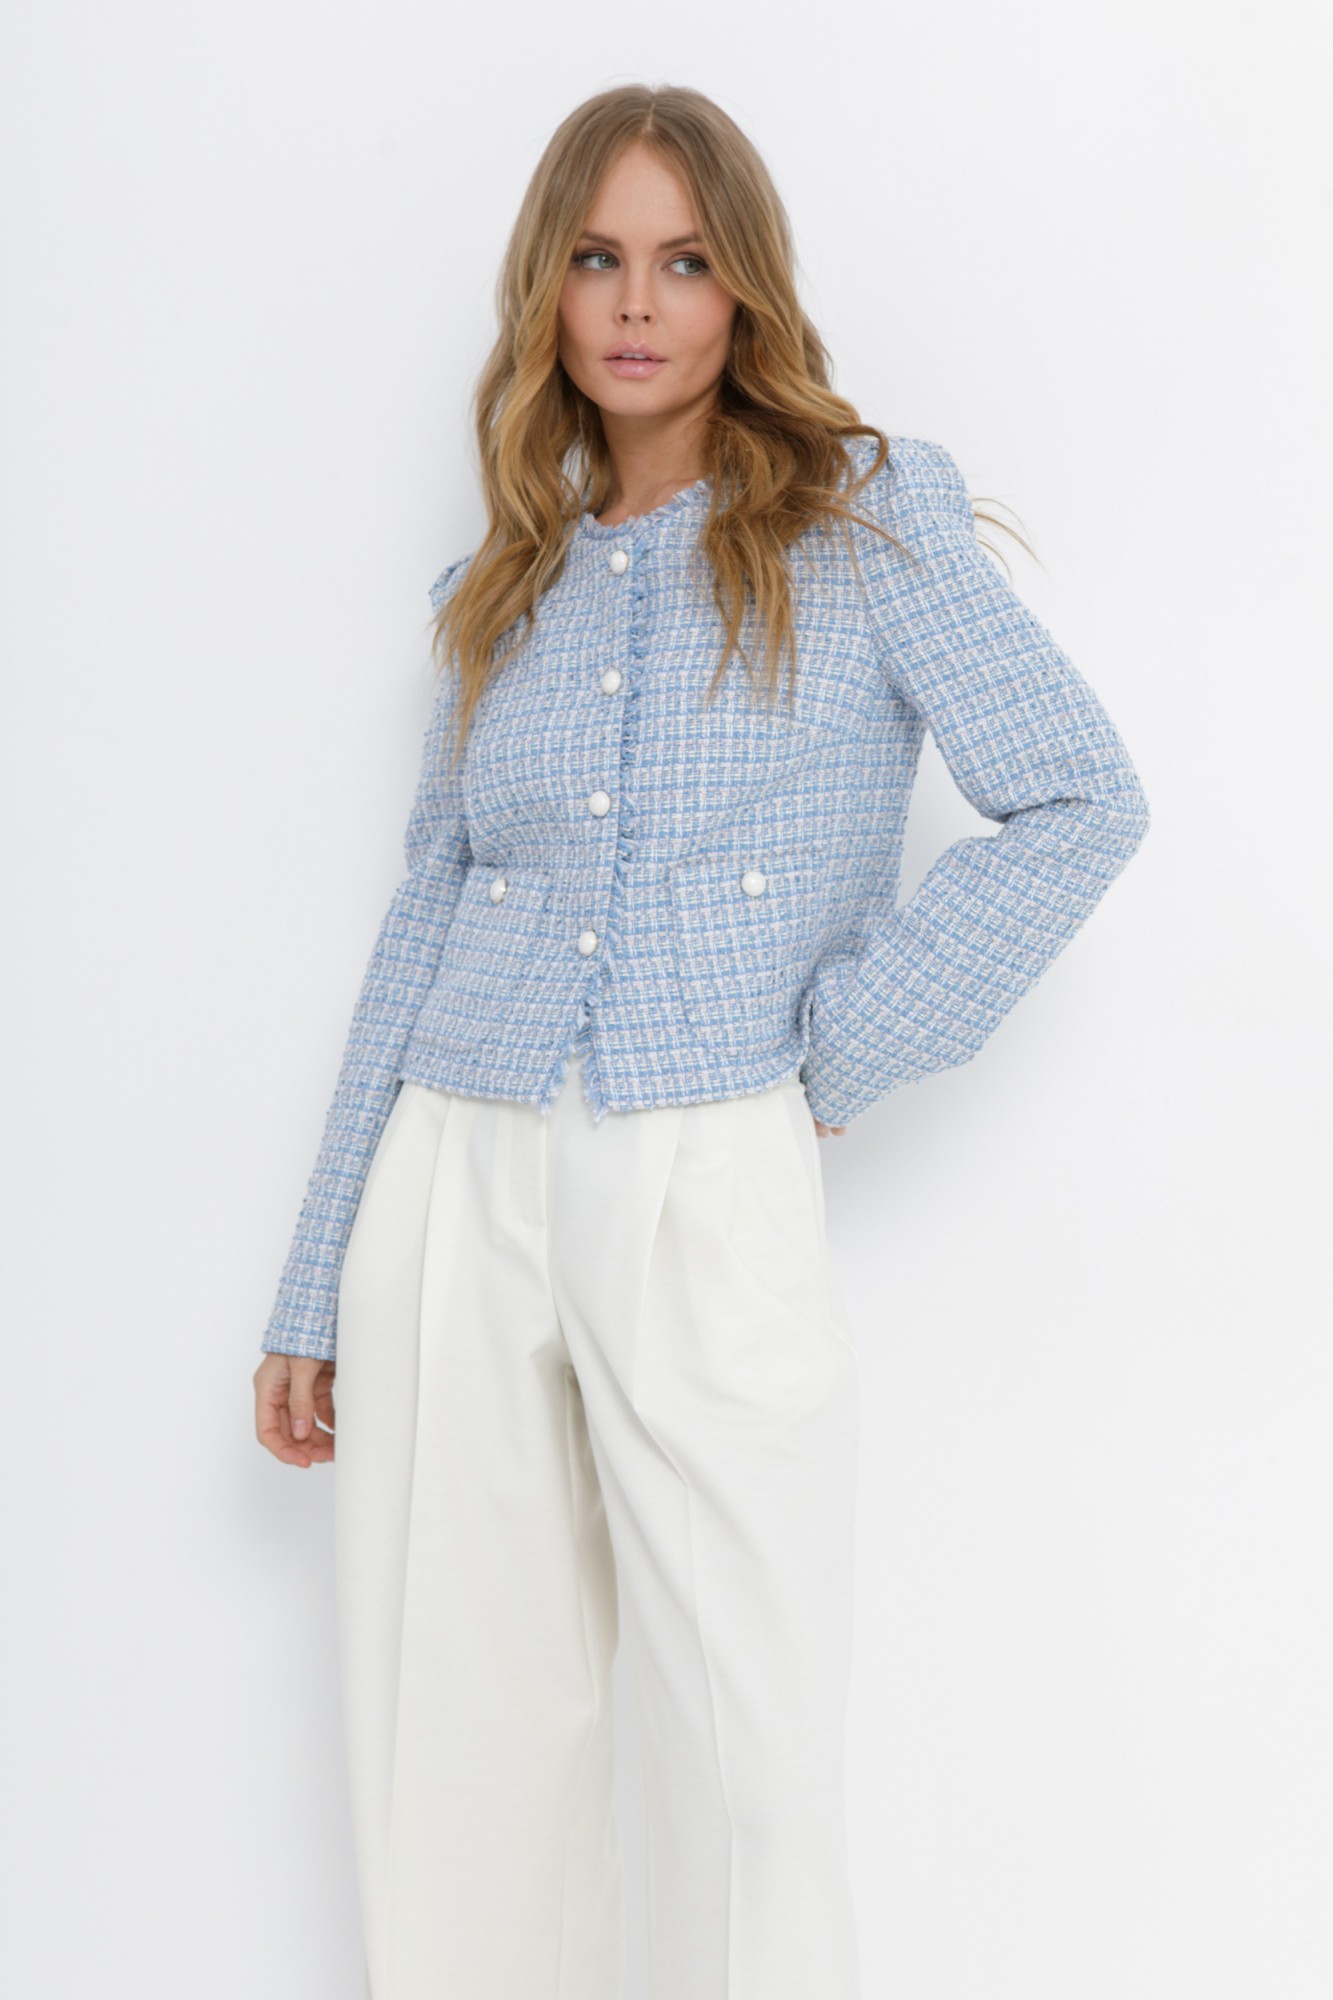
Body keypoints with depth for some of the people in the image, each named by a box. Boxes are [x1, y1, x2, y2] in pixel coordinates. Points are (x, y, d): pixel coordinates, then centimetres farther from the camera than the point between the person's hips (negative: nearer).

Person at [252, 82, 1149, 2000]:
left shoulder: (868, 517, 2)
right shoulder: (504, 584, 13)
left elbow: (1082, 802, -3)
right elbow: (424, 919, 14)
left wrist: (839, 1054, -7)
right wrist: (313, 1300, 12)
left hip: (711, 1200, -3)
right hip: (456, 1187, 4)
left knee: (753, 1768, 1)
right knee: (450, 1752, 9)